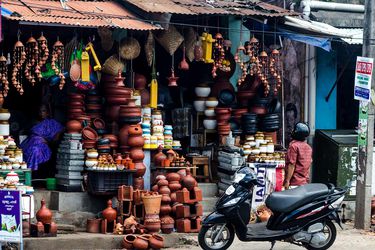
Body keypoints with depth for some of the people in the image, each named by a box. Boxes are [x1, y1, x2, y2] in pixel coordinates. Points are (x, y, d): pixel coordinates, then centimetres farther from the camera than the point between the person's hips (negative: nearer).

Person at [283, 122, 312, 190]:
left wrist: (287, 181, -15)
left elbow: (291, 165, -16)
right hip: (305, 183, 8)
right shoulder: (308, 147, 13)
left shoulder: (294, 145, -12)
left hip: (295, 183, -8)